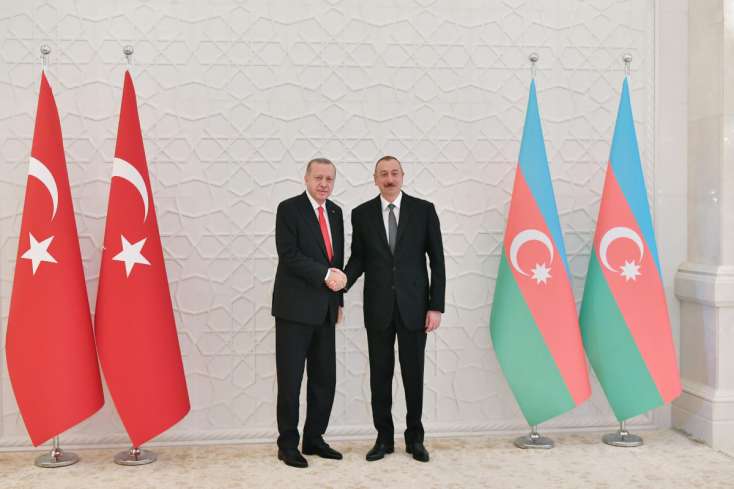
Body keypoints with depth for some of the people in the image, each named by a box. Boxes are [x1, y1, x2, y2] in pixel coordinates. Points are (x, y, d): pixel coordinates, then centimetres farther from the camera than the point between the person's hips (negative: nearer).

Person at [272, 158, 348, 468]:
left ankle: (314, 439, 23)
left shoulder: (335, 212, 14)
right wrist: (325, 274, -18)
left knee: (325, 379, 10)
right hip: (295, 307, -6)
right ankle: (288, 444, 14)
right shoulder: (289, 209, -6)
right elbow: (289, 255, -15)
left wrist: (338, 299, 15)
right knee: (290, 379, 2)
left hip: (325, 310, 6)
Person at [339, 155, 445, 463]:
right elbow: (358, 258, 7)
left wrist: (436, 306, -6)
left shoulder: (423, 210, -1)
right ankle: (384, 438, 22)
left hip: (414, 306, -1)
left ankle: (415, 438, 22)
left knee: (413, 374, 7)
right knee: (380, 375, 8)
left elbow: (437, 261, -1)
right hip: (378, 307, 1)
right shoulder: (362, 213, 4)